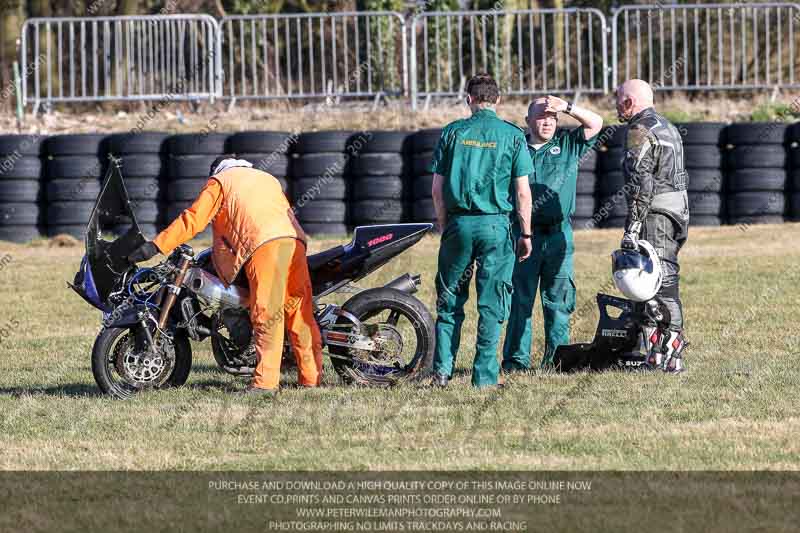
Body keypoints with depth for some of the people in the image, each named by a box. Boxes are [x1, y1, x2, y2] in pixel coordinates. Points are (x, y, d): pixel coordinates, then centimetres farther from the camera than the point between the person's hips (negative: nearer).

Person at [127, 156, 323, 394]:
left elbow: (193, 219, 9)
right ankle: (312, 375, 7)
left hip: (264, 245, -5)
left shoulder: (220, 181, 19)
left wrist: (156, 246, 9)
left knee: (266, 315, -10)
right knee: (301, 312, 8)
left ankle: (265, 380, -17)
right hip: (294, 240, 5)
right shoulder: (269, 179, 36)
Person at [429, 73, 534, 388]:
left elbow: (437, 190, 3)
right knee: (491, 304, 3)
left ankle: (442, 370, 1)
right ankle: (485, 376, 1)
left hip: (458, 223, 1)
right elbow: (522, 191, -2)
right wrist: (526, 234, 6)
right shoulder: (512, 136, 1)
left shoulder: (452, 133, 4)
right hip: (496, 225, -1)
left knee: (449, 302, 10)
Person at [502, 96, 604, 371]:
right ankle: (516, 359, -3)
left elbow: (595, 123, 6)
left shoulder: (568, 145, 14)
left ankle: (556, 357, 5)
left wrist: (567, 107, -5)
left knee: (559, 299, 1)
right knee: (519, 299, -4)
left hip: (558, 234, 1)